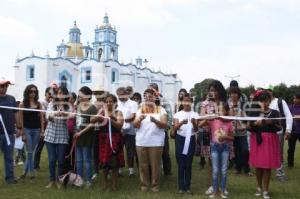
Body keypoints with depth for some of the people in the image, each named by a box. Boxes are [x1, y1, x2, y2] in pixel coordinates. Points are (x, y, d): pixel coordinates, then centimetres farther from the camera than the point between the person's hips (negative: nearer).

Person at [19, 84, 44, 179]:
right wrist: (22, 132, -7)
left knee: (30, 152, 8)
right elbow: (21, 119, -3)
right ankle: (32, 172, 7)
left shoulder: (38, 104, 5)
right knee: (30, 152, -3)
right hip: (27, 130, -3)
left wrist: (42, 130, 0)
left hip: (37, 130, 3)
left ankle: (25, 171, 19)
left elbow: (41, 118, 6)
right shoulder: (23, 104, -2)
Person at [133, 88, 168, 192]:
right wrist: (140, 119, -21)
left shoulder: (161, 110, 2)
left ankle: (155, 184, 16)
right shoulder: (140, 110, 10)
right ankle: (144, 184, 20)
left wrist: (155, 120, -26)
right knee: (143, 164, 7)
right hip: (141, 142, 2)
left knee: (155, 165, 3)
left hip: (156, 142, -2)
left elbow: (165, 125, -8)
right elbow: (135, 125, 1)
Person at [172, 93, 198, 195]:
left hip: (191, 140, 1)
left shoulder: (194, 114, 2)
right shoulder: (178, 114, 0)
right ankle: (181, 186, 13)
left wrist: (194, 123, -28)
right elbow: (175, 128, -12)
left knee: (189, 164, 6)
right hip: (180, 139, -1)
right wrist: (181, 122, -32)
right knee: (181, 164, 3)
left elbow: (196, 130, -6)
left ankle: (188, 186, 16)